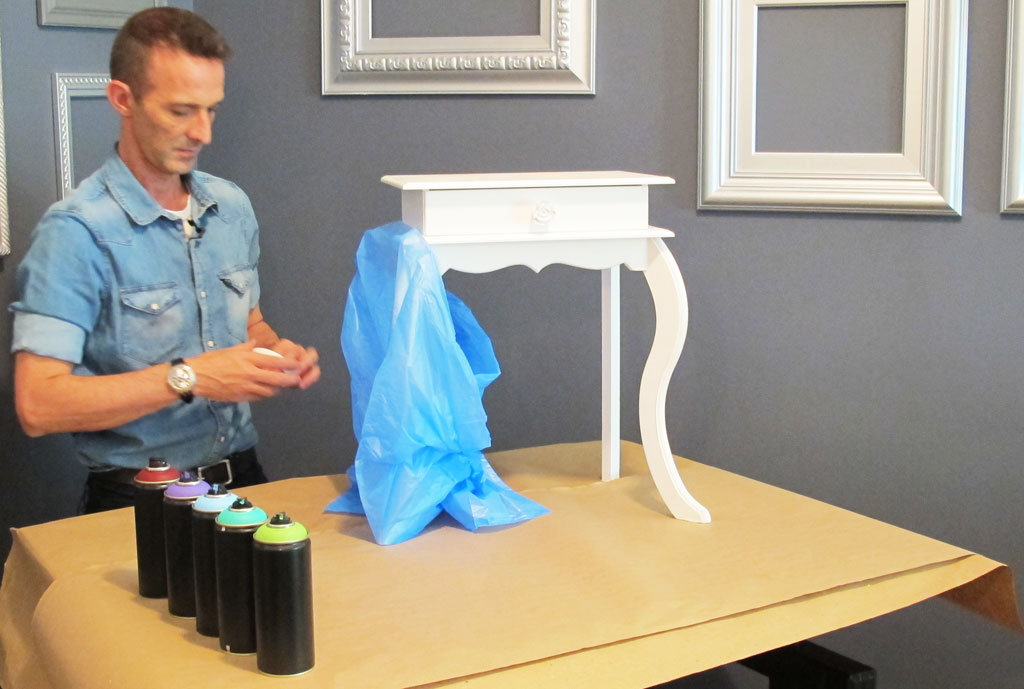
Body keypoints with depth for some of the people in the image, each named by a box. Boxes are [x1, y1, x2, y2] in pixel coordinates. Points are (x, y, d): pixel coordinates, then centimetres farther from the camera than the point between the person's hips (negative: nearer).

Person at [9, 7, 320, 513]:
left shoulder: (233, 207, 12)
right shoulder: (77, 232, -11)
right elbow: (37, 404, -17)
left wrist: (275, 352, 3)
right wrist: (188, 379, -20)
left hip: (242, 477, 6)